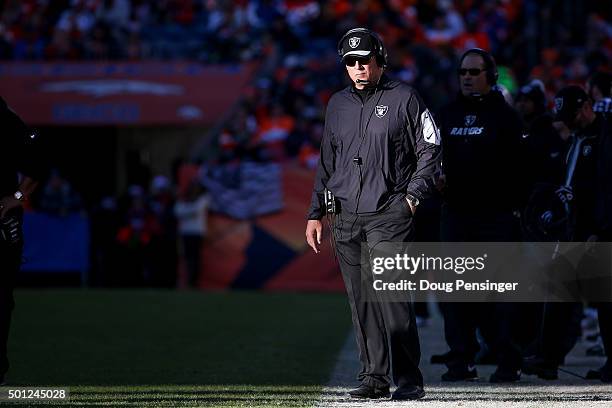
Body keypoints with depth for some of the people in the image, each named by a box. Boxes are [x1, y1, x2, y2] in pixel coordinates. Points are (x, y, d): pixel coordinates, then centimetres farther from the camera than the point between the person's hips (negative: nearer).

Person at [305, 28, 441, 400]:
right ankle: (374, 377, 8)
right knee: (361, 303, 3)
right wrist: (316, 213, 18)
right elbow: (327, 163, 23)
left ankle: (409, 379, -9)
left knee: (390, 297, -13)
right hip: (346, 218, 5)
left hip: (389, 215, -5)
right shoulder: (338, 105, 18)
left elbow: (430, 150, 3)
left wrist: (413, 196, -7)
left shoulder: (403, 99, 2)